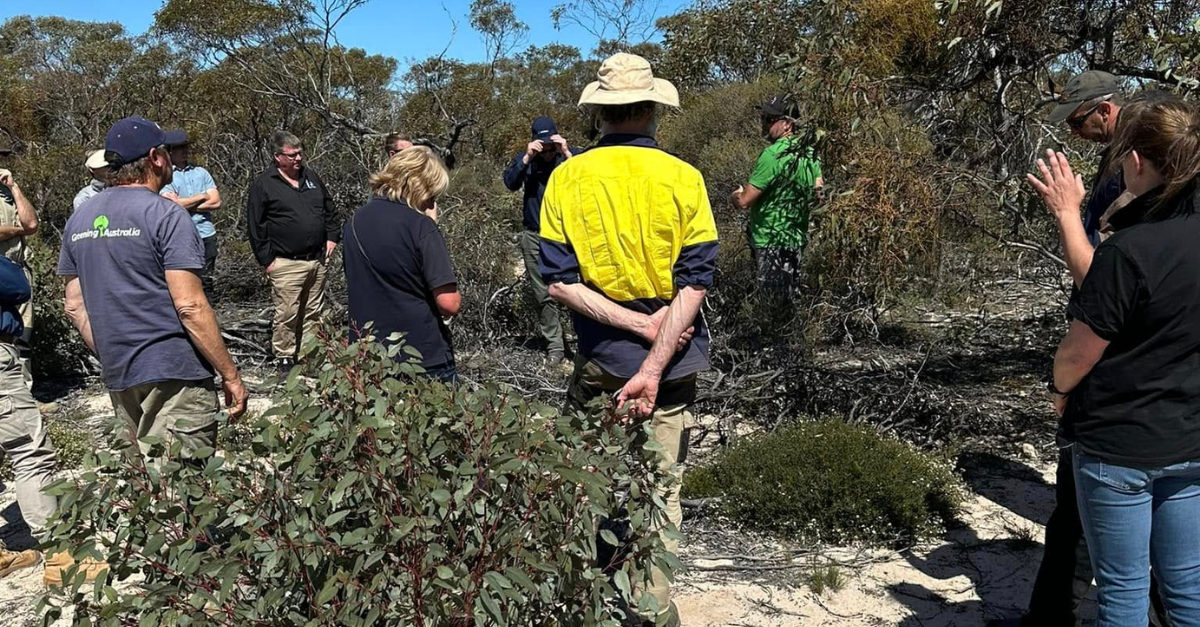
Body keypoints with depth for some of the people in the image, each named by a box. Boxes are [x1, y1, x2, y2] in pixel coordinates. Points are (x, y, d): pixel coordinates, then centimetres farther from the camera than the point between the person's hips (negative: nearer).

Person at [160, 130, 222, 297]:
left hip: (206, 235, 4)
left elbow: (216, 202, 2)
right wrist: (203, 196, -2)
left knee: (206, 282, 9)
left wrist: (185, 204, -7)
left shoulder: (201, 172, 11)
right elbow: (172, 205, -14)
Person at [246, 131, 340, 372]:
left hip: (317, 259, 6)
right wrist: (267, 259, -7)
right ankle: (284, 358, 8)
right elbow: (256, 226, -4)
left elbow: (329, 209, 23)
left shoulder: (311, 177, 13)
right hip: (286, 264, -6)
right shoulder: (263, 185, -5)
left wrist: (332, 237, 12)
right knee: (287, 314, -5)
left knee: (314, 312, 12)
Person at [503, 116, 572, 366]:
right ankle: (554, 348, 13)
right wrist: (527, 158, -20)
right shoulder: (525, 158, 5)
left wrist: (567, 154, -25)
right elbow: (510, 183, -9)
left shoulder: (568, 157, 0)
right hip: (534, 237, 2)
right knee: (543, 295, 5)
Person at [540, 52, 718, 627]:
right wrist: (653, 367, -17)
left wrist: (640, 324, -11)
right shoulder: (683, 178, -6)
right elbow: (694, 282, -13)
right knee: (659, 493, 11)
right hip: (672, 364, 0)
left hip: (599, 362, 1)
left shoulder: (566, 178, -4)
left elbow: (558, 281, -9)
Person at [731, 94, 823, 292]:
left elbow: (744, 202, -17)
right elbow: (818, 192, 12)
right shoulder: (809, 153, 8)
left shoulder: (772, 154, -18)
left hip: (770, 244, -9)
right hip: (797, 240, 9)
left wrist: (737, 194, 3)